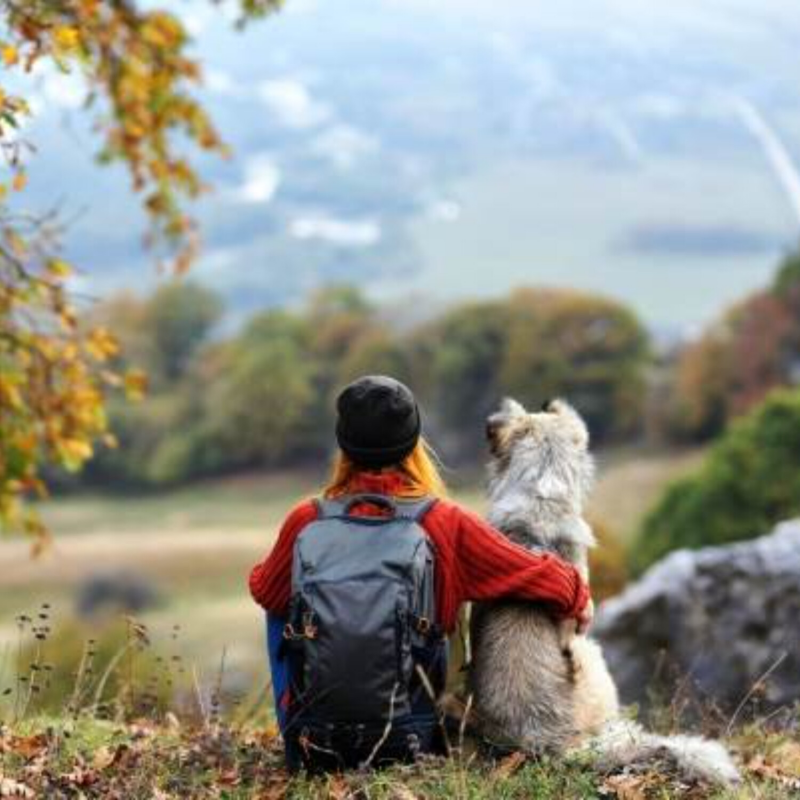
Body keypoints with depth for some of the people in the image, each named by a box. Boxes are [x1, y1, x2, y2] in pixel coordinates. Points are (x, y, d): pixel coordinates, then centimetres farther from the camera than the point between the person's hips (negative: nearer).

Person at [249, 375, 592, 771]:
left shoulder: (305, 522, -6)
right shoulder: (446, 525, -9)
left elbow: (265, 592, 14)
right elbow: (539, 576, 1)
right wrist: (578, 596, 23)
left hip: (310, 745, 0)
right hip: (404, 745, 0)